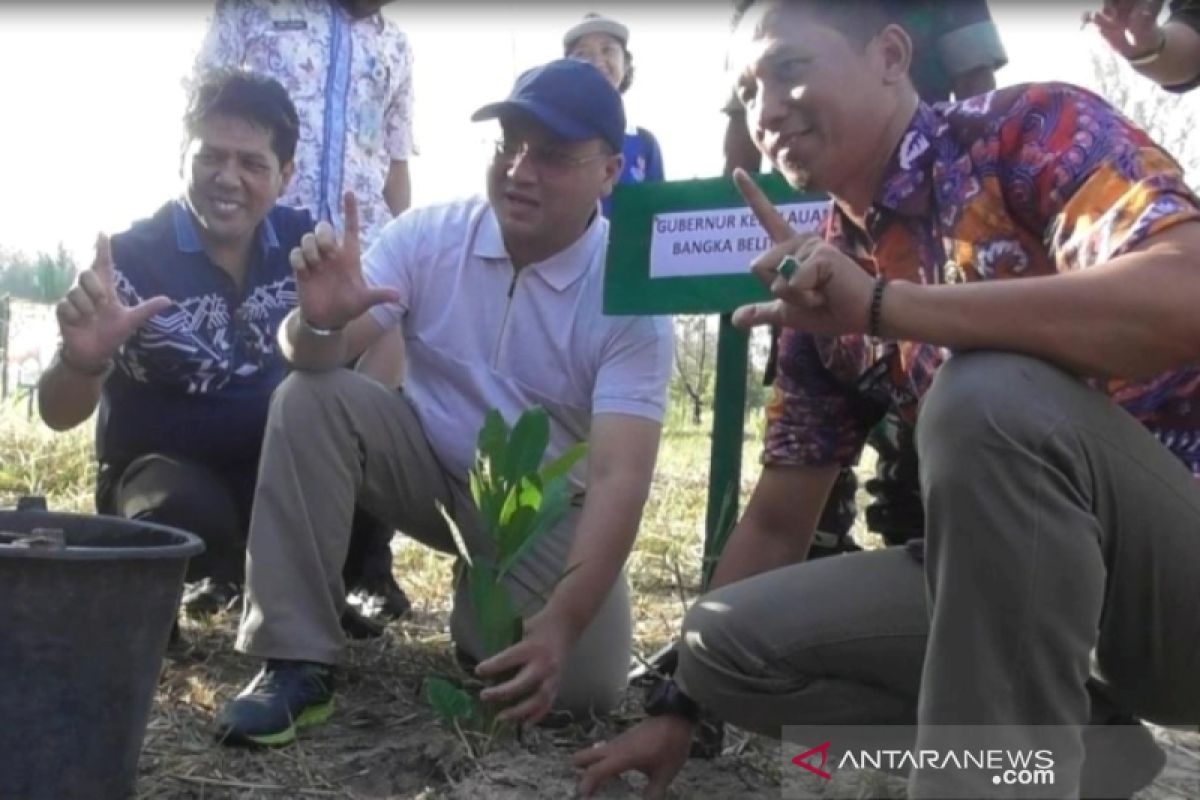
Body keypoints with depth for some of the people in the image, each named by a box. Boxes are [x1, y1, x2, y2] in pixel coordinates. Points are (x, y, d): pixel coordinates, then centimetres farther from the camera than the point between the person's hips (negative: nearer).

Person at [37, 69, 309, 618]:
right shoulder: (132, 257, -16)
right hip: (163, 467, -4)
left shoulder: (302, 242, -5)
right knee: (185, 514, -36)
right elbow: (58, 415, -18)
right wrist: (84, 362, -41)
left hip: (277, 462, 4)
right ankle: (219, 577, 2)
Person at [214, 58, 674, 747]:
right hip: (432, 465, 2)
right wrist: (320, 322, -43)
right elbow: (320, 357, -17)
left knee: (585, 681, -23)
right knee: (311, 396, -25)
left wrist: (561, 625, -40)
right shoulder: (429, 236, -11)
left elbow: (620, 477, -27)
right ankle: (297, 662, -17)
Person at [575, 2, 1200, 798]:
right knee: (727, 642, -3)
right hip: (1038, 580, 6)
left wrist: (884, 304, -30)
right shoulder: (822, 289, 7)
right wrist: (681, 708, 12)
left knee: (990, 389, -32)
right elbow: (776, 524, 12)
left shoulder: (1033, 129, -10)